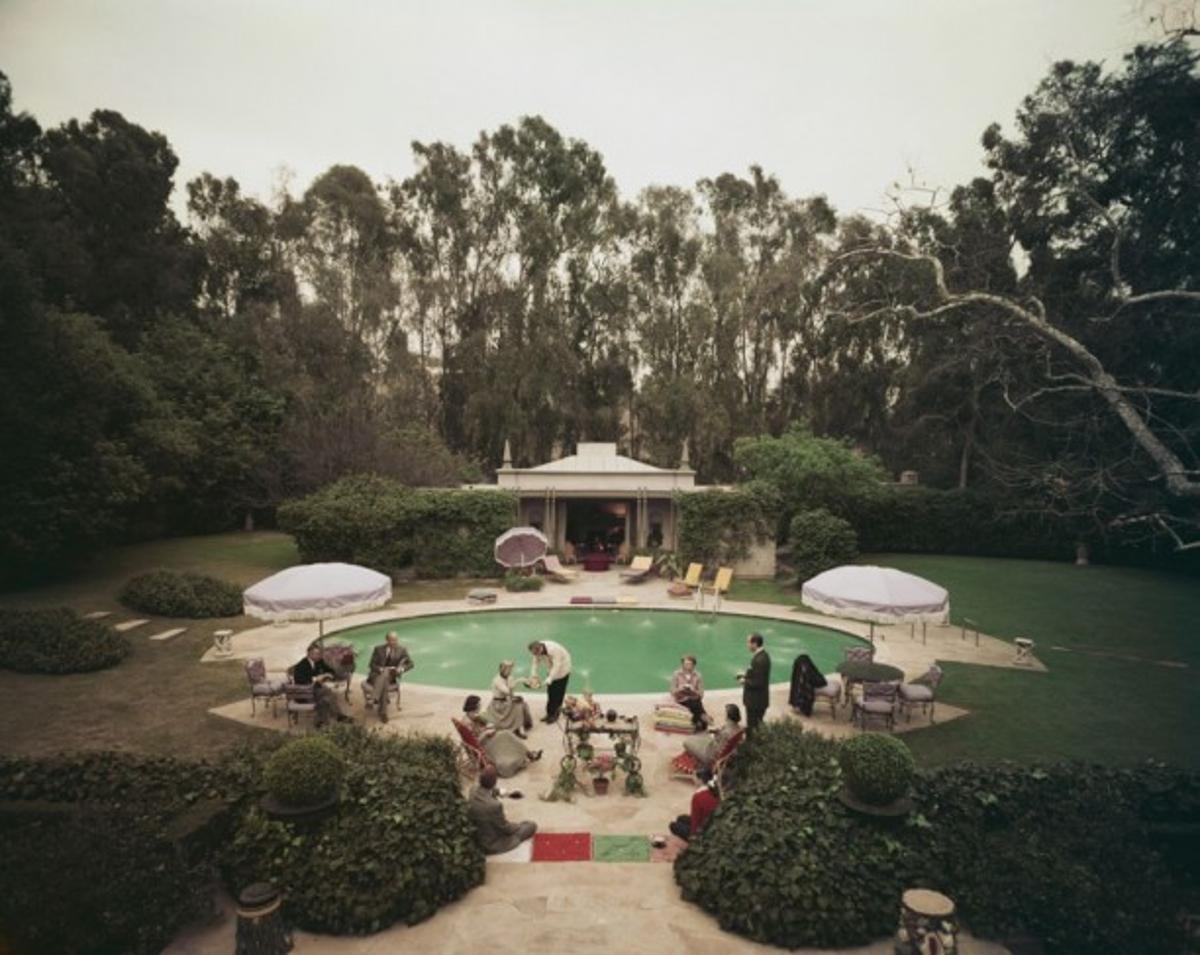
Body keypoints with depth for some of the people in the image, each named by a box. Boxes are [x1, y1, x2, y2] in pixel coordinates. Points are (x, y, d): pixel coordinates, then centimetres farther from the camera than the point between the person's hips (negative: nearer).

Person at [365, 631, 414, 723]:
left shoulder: (401, 650, 3)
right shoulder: (379, 649, 2)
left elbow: (411, 663, 2)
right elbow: (372, 665, 1)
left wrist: (402, 668, -18)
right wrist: (382, 669, -19)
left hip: (391, 676, 0)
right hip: (377, 675, 0)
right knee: (384, 682, -35)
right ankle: (383, 712, -39)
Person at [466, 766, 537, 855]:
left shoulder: (473, 791, -16)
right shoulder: (494, 805, -38)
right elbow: (505, 827, -18)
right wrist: (518, 825, -1)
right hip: (491, 844, -8)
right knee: (532, 826, 5)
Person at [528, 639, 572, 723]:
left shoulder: (554, 649, -40)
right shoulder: (537, 650, -21)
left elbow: (557, 666, -37)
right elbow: (536, 661, -7)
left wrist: (549, 679, -40)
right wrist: (534, 674, -16)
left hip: (562, 669, -6)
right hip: (551, 669, 6)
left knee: (558, 693, -1)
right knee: (550, 692, 10)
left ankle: (554, 714, 12)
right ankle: (549, 713, 22)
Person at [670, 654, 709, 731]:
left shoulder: (698, 676, -1)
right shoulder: (677, 674, -3)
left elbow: (701, 694, 0)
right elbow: (673, 692, -1)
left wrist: (694, 690, -19)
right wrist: (679, 689, -20)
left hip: (694, 700, 1)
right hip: (682, 700, -1)